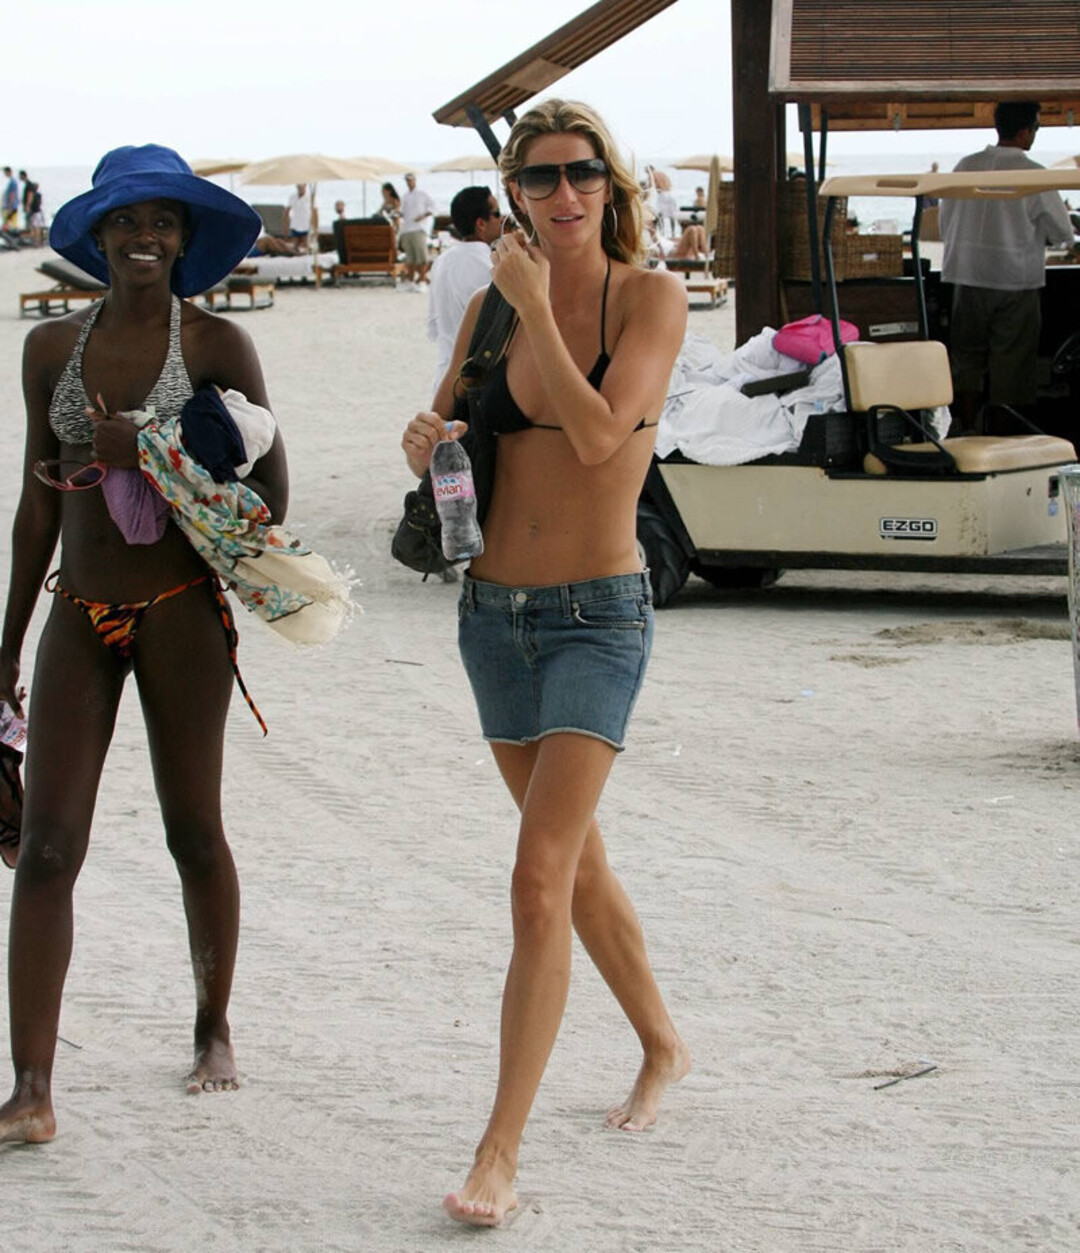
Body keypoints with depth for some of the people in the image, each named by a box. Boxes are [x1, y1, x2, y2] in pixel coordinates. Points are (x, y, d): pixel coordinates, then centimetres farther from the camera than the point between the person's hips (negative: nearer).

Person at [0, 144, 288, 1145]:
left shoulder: (215, 346, -4)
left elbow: (269, 491, -5)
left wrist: (152, 459, -18)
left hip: (179, 610, -3)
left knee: (193, 834, 8)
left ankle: (214, 1028, 31)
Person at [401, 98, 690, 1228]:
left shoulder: (650, 297, -9)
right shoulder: (492, 309, 6)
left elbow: (601, 435, -23)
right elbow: (441, 444, 15)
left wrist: (534, 304, -18)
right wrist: (421, 440, -8)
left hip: (596, 617, -6)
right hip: (494, 613, 6)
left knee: (541, 880, -14)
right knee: (577, 859, 19)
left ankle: (499, 1154, -12)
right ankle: (662, 1047, 42)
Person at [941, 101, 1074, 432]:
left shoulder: (966, 166, 0)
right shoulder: (1033, 175, -12)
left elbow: (945, 224, 8)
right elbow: (1063, 233, -4)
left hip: (968, 277, 4)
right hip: (1016, 281, -4)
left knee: (967, 355, 13)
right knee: (1012, 361, 5)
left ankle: (968, 430, 13)